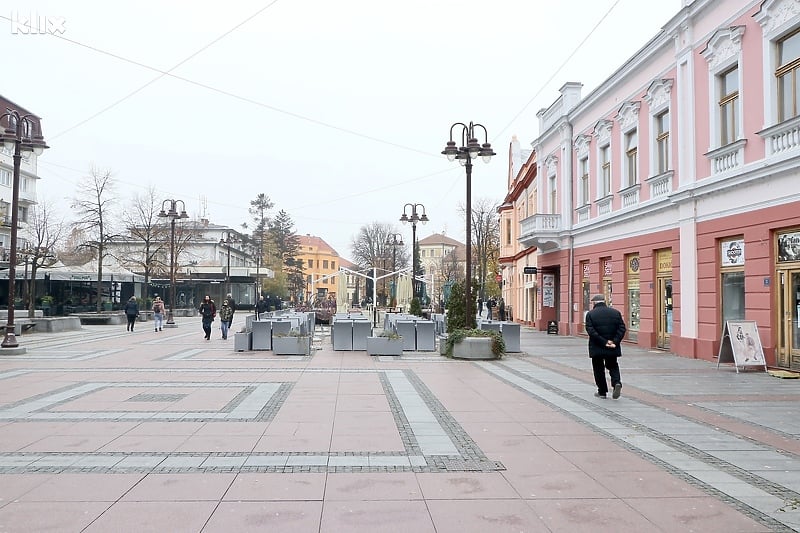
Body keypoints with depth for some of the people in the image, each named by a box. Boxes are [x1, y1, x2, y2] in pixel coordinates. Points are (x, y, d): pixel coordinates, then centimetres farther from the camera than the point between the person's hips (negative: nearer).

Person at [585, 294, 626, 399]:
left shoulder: (590, 314, -6)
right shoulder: (616, 312, 3)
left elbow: (591, 331, -16)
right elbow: (622, 328, -4)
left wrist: (604, 342, -15)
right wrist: (615, 342, -9)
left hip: (597, 348, -2)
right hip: (612, 348, 3)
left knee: (599, 369, 10)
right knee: (613, 366, 18)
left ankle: (602, 392, 15)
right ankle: (617, 382, -7)